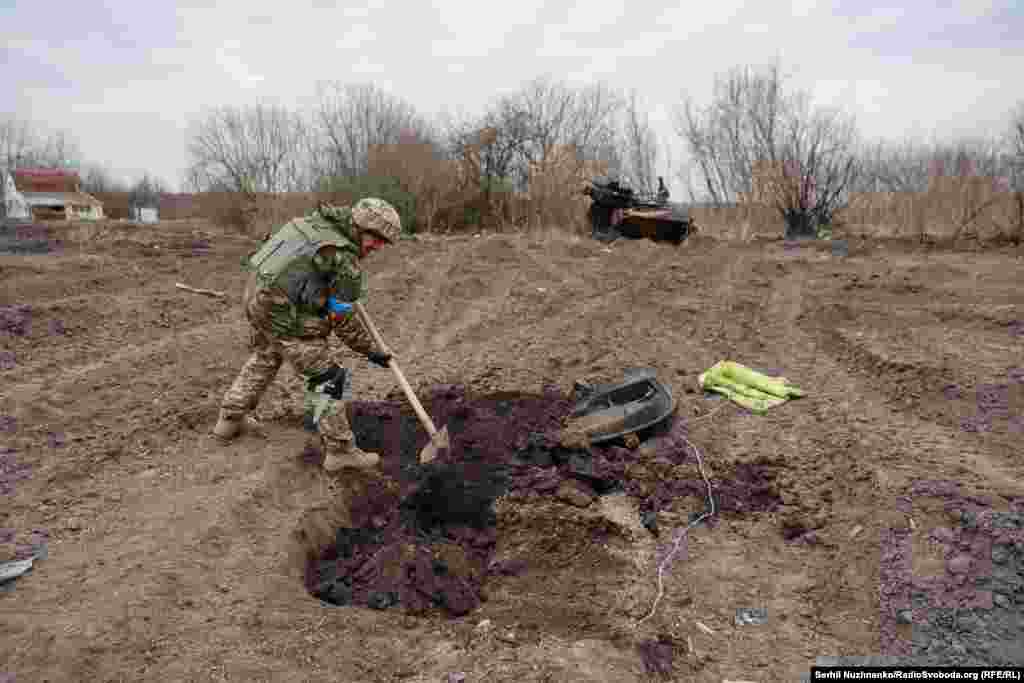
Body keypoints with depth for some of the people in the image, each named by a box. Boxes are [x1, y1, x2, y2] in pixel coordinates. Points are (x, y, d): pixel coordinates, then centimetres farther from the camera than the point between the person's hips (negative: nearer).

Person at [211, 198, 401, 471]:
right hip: (286, 316, -9)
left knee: (263, 360, 31)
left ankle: (229, 421, 42)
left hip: (257, 297, 9)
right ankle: (339, 450, 6)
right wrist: (371, 350, 1)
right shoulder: (346, 262, -17)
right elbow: (342, 320, -10)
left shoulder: (316, 220, 5)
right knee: (327, 379, 0)